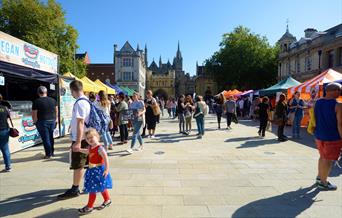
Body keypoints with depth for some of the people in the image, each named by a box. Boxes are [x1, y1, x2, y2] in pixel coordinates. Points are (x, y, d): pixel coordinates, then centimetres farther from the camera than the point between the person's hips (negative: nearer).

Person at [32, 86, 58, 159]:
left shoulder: (36, 101, -9)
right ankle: (52, 152, 24)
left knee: (46, 138, 2)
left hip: (42, 122, -4)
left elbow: (34, 114, -9)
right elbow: (56, 111, 13)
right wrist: (56, 119, 25)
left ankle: (48, 154, 7)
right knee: (51, 137, 15)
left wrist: (35, 121, 6)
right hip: (52, 121, 5)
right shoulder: (53, 100, 4)